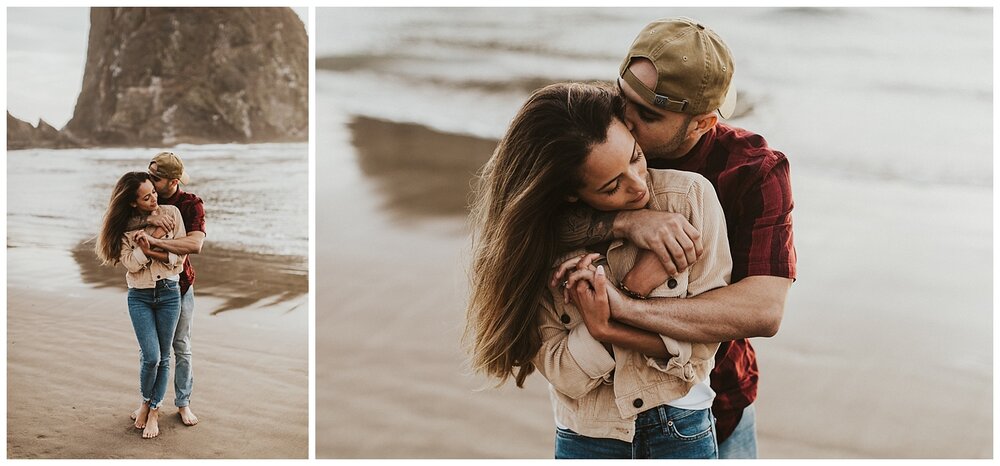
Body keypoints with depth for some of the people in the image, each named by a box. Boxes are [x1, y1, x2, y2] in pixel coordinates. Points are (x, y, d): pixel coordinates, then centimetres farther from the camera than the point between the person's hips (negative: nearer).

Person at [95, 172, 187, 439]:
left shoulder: (171, 213, -3)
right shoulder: (125, 225, -2)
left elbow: (180, 255, -5)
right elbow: (130, 263, -9)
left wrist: (153, 251, -18)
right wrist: (146, 248, -20)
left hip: (169, 293, 1)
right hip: (139, 296, -1)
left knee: (163, 357, 5)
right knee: (151, 356, -8)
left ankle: (154, 411, 20)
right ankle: (145, 402, 20)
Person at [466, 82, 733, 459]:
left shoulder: (689, 196, -17)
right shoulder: (539, 242, -13)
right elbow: (563, 375, -12)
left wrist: (609, 327, -24)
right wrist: (594, 329, -31)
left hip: (682, 435, 0)